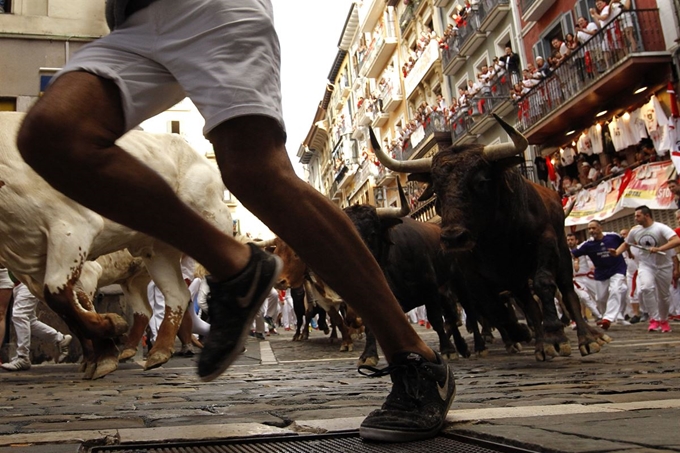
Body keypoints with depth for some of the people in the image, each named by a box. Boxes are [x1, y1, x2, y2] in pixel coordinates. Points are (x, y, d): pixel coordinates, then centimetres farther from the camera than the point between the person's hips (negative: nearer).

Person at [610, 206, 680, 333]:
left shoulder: (661, 228, -16)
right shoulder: (634, 231, -1)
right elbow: (626, 244, 15)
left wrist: (659, 249, -40)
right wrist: (616, 252, -6)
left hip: (663, 266, -2)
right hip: (645, 266, 2)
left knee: (664, 295, 9)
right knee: (646, 288, -25)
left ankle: (664, 320, 33)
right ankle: (654, 319, -15)